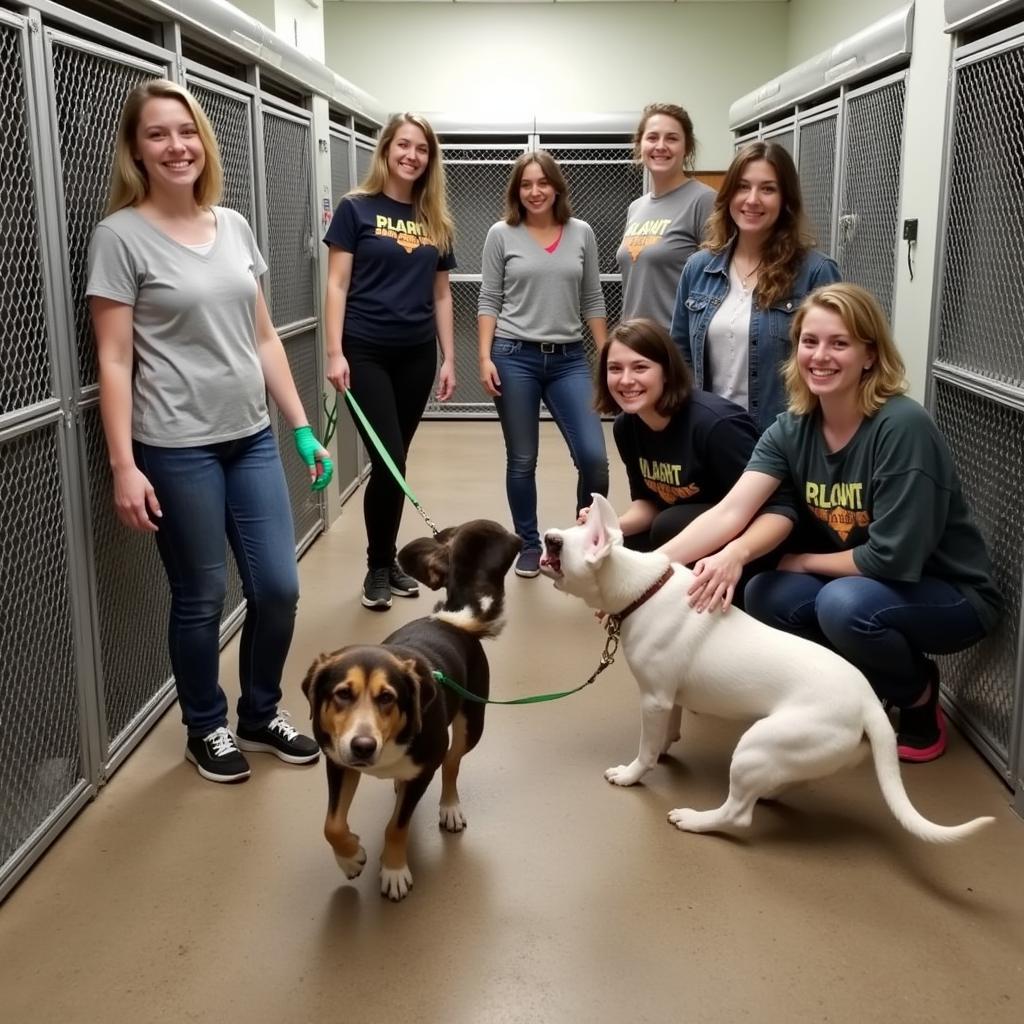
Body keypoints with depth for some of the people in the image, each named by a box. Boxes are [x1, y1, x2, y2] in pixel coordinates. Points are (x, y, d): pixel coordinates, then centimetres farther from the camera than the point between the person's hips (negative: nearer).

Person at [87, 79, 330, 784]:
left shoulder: (234, 226, 9)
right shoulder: (121, 236, -7)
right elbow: (114, 360, -10)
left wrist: (302, 427, 10)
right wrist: (124, 465, -15)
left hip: (252, 438, 5)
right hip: (176, 449, -5)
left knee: (279, 587, 6)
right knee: (202, 598, 6)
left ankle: (262, 714, 29)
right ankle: (207, 728, 28)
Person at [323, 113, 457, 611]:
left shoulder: (436, 221, 11)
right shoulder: (356, 209, -2)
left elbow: (441, 295, 13)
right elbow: (337, 284, -5)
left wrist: (449, 359, 9)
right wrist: (335, 353, -13)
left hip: (417, 354, 4)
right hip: (366, 352, -4)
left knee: (397, 462, 10)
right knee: (389, 462, -7)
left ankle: (389, 561, 23)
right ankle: (377, 567, 10)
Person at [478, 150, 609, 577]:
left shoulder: (581, 233, 7)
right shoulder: (502, 234, 1)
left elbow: (592, 300, 10)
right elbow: (489, 300, 1)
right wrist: (485, 358, -7)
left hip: (569, 359, 2)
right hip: (515, 357, -1)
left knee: (594, 457, -7)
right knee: (522, 461, 6)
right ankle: (529, 546, 22)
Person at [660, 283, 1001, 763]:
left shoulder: (902, 427, -26)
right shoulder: (792, 429, -7)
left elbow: (894, 558, -26)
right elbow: (730, 511, -20)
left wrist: (802, 561, -12)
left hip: (950, 595, -6)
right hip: (858, 584, 6)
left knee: (845, 604, -33)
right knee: (765, 595, -18)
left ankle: (919, 696, -1)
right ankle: (867, 681, 8)